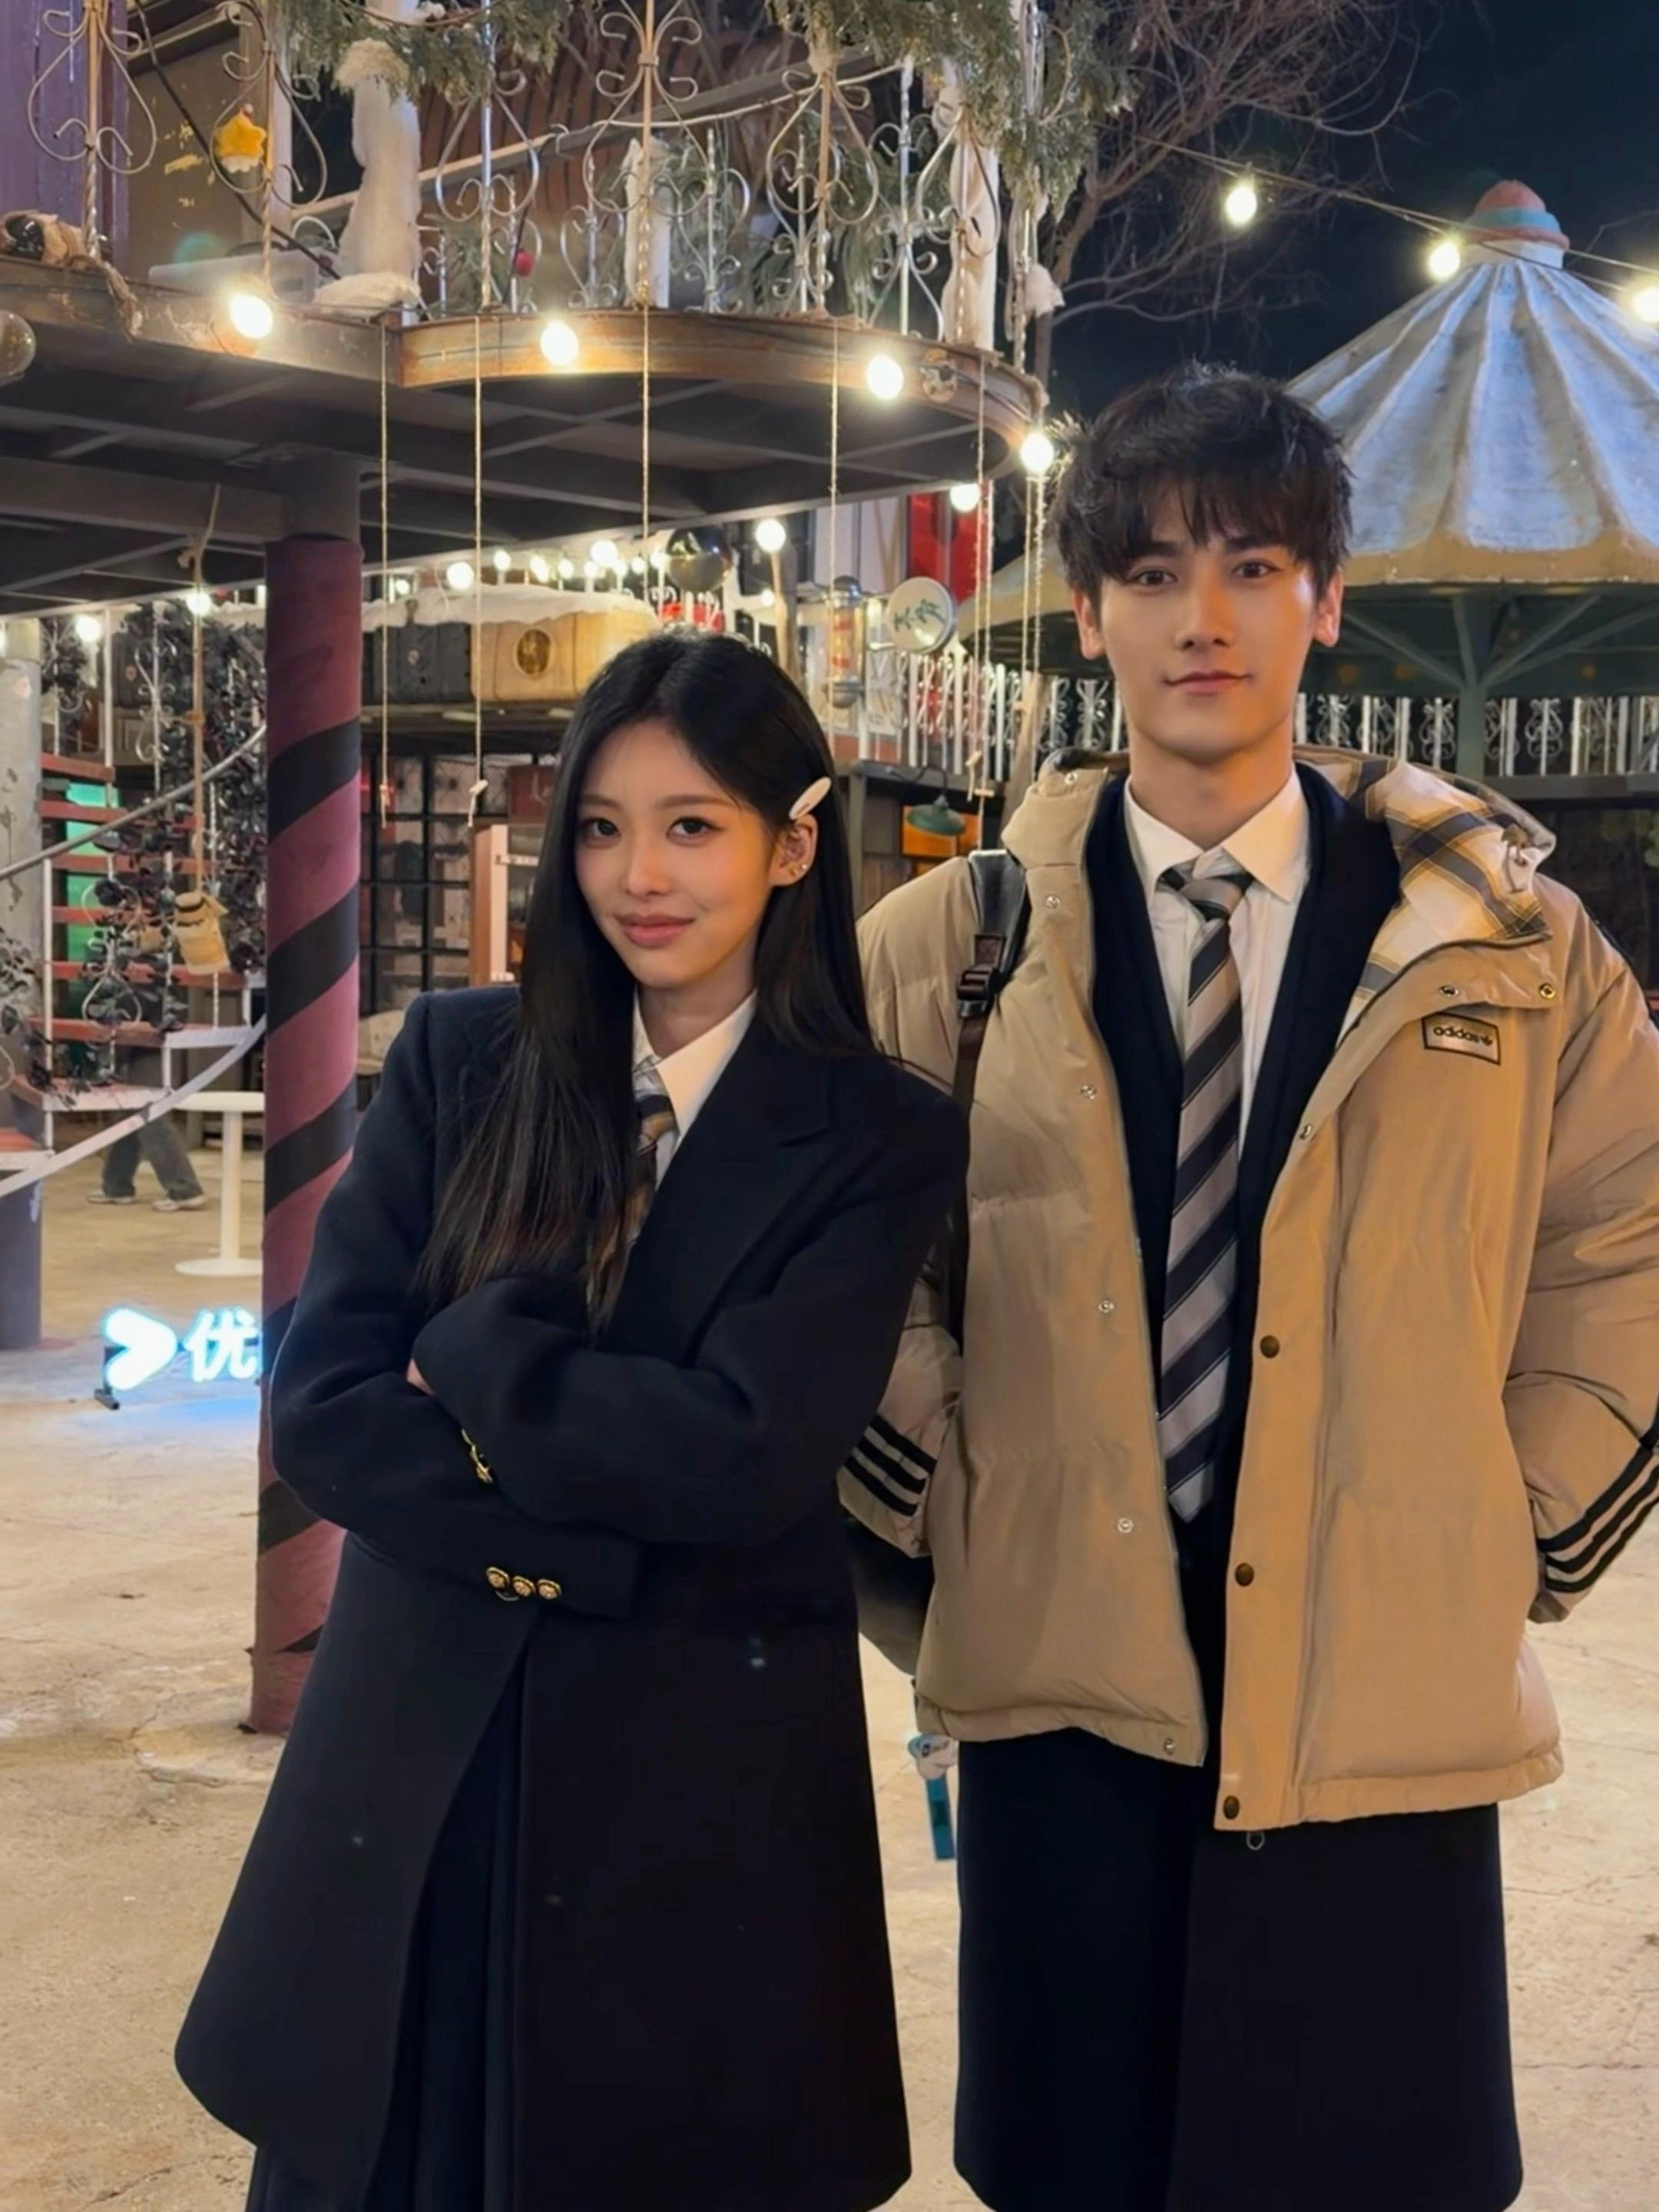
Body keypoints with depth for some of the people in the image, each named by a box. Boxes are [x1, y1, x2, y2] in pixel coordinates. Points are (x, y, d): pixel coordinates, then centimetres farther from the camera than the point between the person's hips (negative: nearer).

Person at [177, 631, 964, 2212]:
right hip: (411, 1758, 3)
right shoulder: (458, 1060, 1)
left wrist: (472, 1350, -10)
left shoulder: (878, 1137, -5)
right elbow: (318, 1412, -7)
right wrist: (613, 1531, -15)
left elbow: (744, 1454, -17)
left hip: (701, 1783, -2)